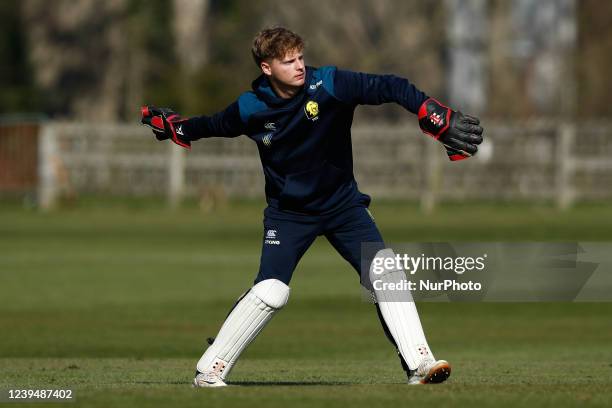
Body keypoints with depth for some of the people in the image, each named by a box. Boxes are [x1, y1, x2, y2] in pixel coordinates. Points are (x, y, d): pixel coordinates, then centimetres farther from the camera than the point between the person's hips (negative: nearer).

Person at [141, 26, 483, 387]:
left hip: (342, 203, 1)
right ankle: (210, 370, -2)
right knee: (270, 292, -15)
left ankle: (419, 364, -13)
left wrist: (439, 118, -40)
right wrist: (172, 126, 16)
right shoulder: (251, 108, -13)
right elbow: (216, 125, 11)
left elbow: (389, 88, -29)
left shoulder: (328, 85, -20)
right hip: (288, 210, -1)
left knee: (386, 272, -17)